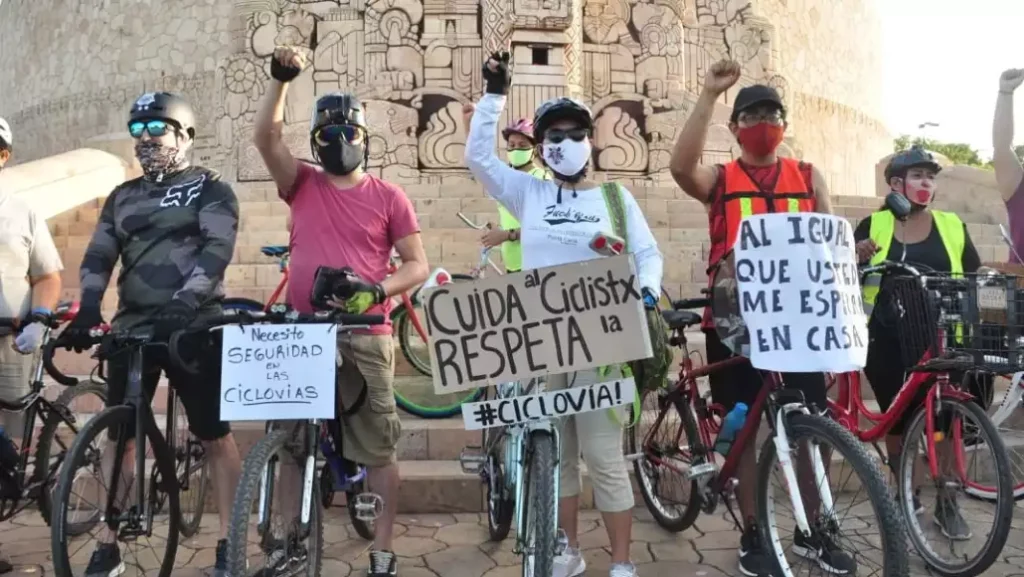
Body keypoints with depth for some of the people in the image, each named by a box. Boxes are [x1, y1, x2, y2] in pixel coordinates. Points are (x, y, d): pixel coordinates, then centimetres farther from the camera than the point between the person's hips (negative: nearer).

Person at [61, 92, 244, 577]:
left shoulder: (210, 189, 2)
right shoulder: (123, 196, 17)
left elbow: (217, 248, -14)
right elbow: (99, 255, 9)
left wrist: (186, 300, -29)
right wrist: (88, 306, -9)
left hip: (193, 325, -5)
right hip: (132, 326, 5)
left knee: (216, 436, 1)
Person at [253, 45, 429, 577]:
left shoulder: (388, 197, 3)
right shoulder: (302, 185, 8)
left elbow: (418, 265, 2)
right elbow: (265, 137, -6)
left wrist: (379, 288, -15)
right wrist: (281, 81, -16)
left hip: (365, 335, -2)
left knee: (378, 448, 4)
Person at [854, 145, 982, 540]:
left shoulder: (951, 226, 7)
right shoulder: (874, 225, 2)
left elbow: (974, 278, 14)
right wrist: (857, 257, -15)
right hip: (887, 341, -1)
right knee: (897, 420, 8)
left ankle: (947, 502, 16)